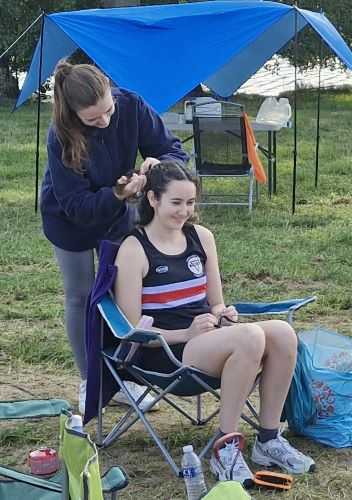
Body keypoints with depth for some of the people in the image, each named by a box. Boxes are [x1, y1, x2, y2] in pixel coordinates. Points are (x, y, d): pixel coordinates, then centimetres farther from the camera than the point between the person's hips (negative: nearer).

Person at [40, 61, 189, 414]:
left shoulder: (131, 106, -27)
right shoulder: (61, 137, -34)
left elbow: (175, 150, -17)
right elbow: (76, 206, -30)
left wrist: (159, 163, -41)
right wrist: (117, 194, -47)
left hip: (118, 216, 3)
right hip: (71, 221, -3)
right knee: (80, 297, 8)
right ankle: (89, 382, 23)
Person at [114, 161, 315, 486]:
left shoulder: (202, 237, 12)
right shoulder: (133, 249, -6)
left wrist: (223, 314, -4)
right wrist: (186, 333, -20)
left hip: (208, 338, 6)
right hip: (165, 351, -6)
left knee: (283, 333, -23)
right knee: (250, 336, -33)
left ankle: (269, 440, -10)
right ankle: (226, 450, -22)